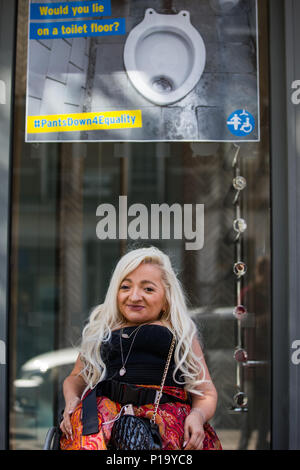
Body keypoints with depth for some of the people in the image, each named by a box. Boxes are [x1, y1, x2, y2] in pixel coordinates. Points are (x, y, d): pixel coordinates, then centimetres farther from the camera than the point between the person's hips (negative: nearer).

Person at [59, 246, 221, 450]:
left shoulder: (182, 333, 21)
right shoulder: (101, 331, 26)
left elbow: (206, 392, 17)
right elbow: (76, 378, 32)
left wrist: (198, 415, -7)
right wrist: (72, 399, 7)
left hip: (167, 410, -1)